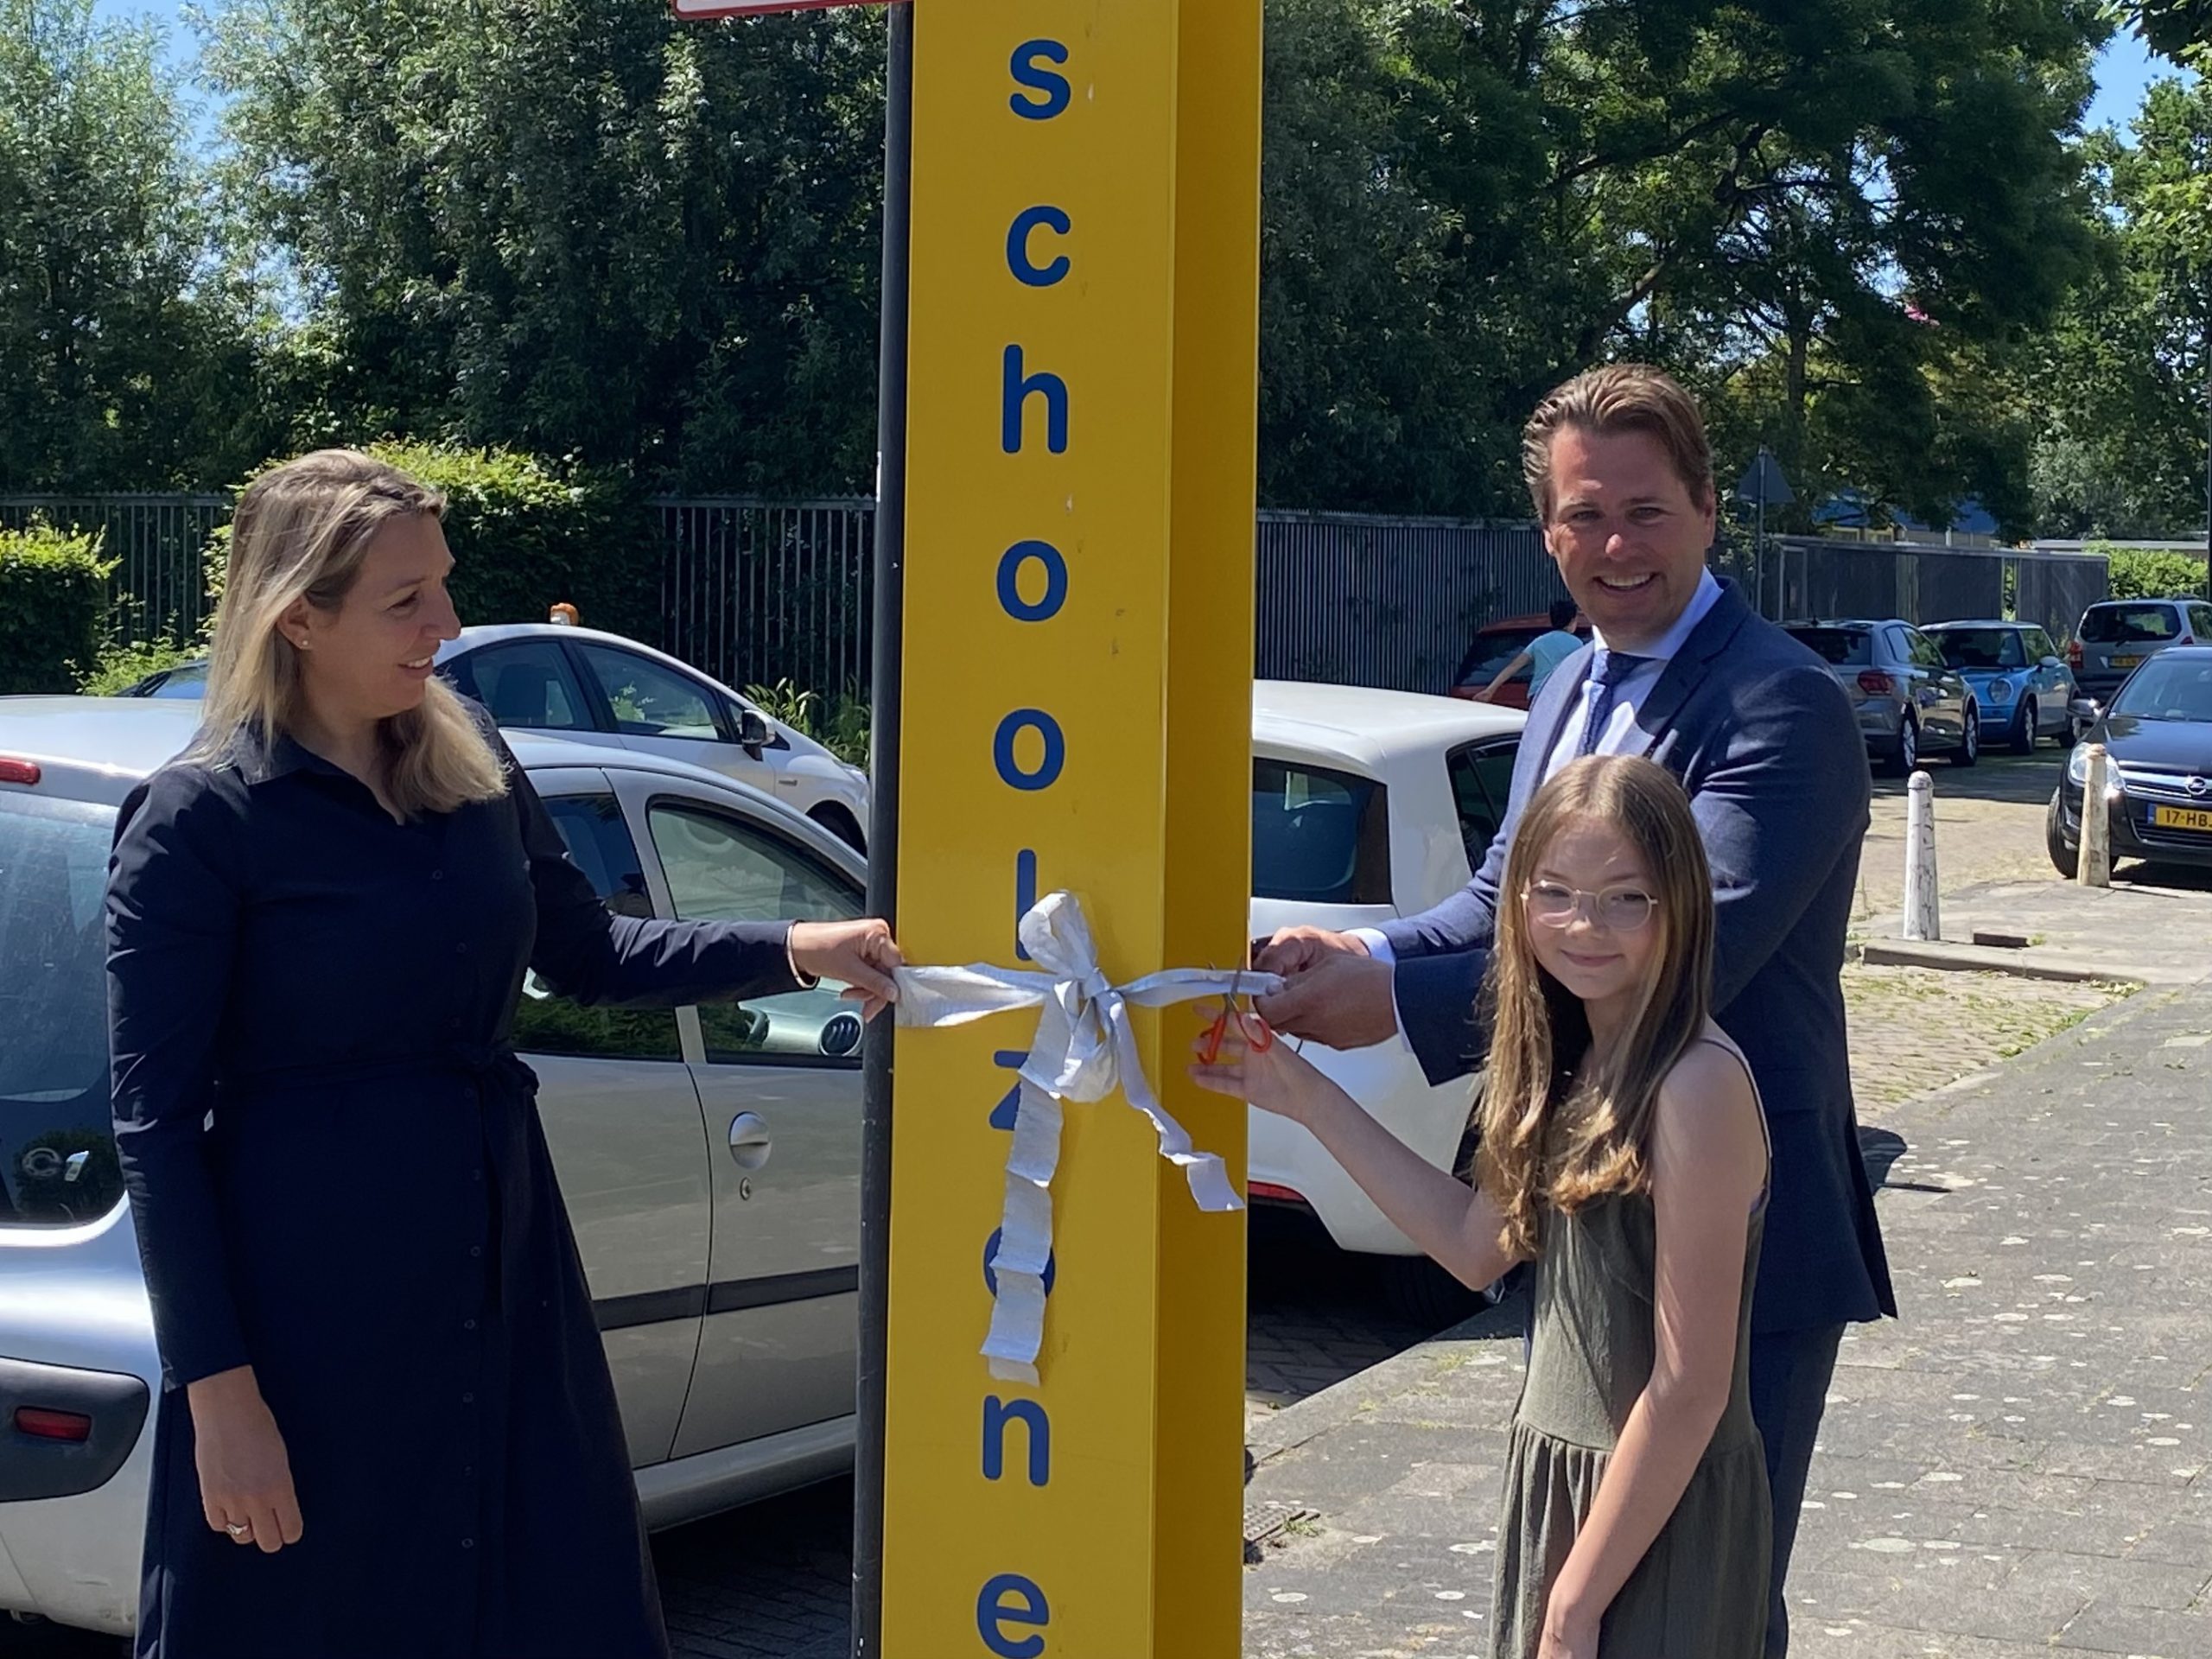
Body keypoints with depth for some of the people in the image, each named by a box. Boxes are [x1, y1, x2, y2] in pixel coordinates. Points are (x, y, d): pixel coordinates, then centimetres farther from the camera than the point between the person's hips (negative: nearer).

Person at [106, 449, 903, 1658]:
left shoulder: (473, 766, 6)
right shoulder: (197, 817, -11)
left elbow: (588, 954, 17)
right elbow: (155, 1120, -11)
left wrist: (794, 950, 3)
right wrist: (216, 1387, -14)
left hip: (503, 1274, 6)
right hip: (313, 1299, -6)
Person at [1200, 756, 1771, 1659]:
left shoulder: (1696, 1085, -22)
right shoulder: (1576, 1062, 3)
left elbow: (1690, 1387, -21)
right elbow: (1478, 1243, 14)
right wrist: (1312, 1102, 9)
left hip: (1657, 1518, -8)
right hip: (1554, 1479, 8)